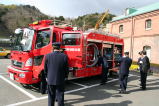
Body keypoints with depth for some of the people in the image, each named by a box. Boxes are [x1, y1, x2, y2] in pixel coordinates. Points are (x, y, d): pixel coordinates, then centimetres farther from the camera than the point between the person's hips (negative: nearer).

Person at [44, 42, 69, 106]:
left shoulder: (47, 56, -8)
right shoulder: (64, 56, -11)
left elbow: (45, 68, 1)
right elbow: (66, 69, -4)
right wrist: (65, 77, 12)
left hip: (50, 80, 1)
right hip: (61, 80, -1)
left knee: (51, 96, 17)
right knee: (60, 96, 13)